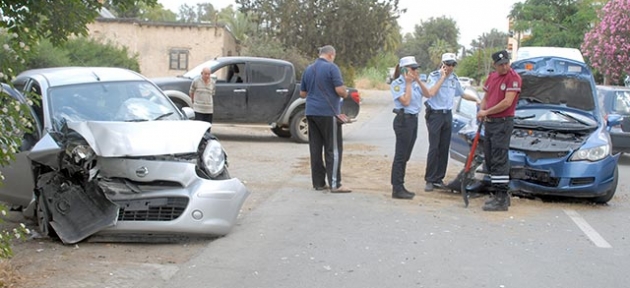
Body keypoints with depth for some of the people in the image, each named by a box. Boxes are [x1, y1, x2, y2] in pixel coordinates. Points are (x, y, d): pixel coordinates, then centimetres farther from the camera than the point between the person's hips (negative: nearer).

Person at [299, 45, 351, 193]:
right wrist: (346, 94, 6)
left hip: (311, 113, 7)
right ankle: (334, 184, -4)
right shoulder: (331, 67, -8)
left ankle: (318, 182, 11)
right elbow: (340, 90, -15)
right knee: (333, 149, -2)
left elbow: (302, 93, 17)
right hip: (328, 113, -6)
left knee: (315, 148, 8)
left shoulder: (308, 69, 12)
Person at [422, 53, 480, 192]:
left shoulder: (454, 79, 11)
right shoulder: (434, 76, -7)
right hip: (435, 114, -6)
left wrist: (476, 99, 12)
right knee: (434, 148, -8)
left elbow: (462, 93, 26)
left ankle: (439, 179, 13)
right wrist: (442, 78, -19)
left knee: (444, 149, 6)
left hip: (447, 115, 6)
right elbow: (429, 93, -24)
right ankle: (430, 180, -3)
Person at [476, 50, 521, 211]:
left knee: (499, 160, -12)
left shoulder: (513, 78, -11)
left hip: (503, 122, -9)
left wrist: (487, 112, -12)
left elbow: (507, 102, -18)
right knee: (490, 160, 12)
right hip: (489, 123, 9)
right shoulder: (491, 77, 14)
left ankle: (501, 200, -11)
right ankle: (500, 195, 21)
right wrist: (482, 110, 1)